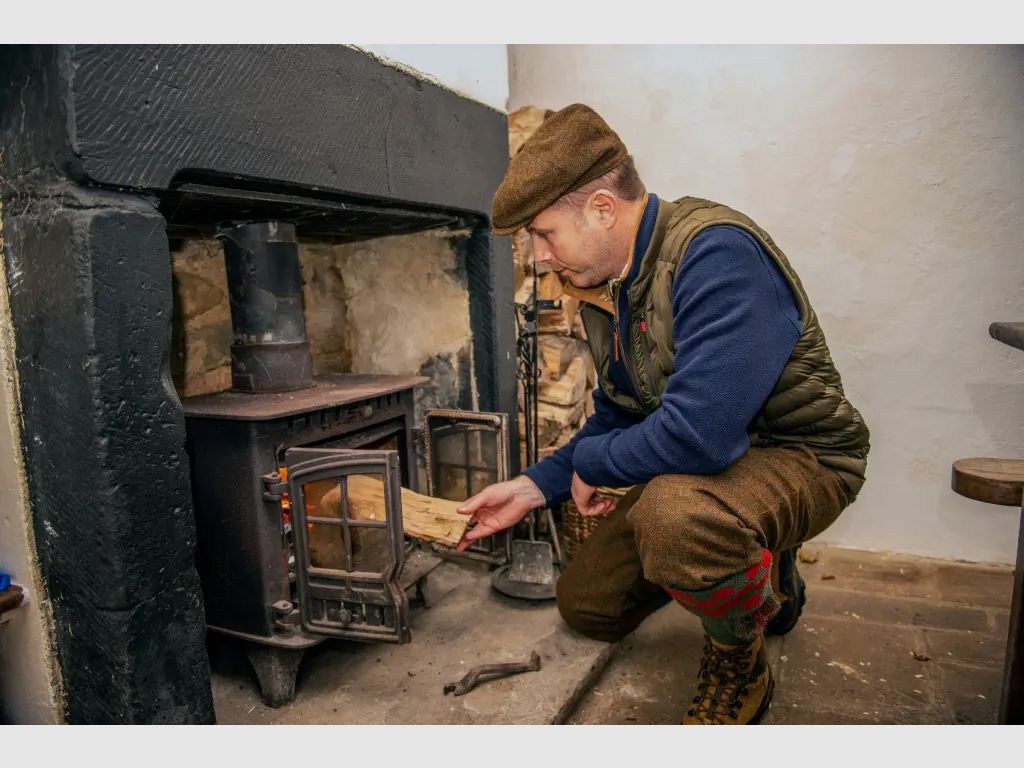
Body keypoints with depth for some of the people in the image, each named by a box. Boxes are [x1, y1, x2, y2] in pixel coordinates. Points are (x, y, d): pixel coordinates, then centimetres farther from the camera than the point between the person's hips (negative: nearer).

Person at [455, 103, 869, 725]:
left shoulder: (715, 252, -29)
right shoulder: (604, 287, 1)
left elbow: (699, 433, -39)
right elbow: (617, 418, 11)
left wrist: (592, 463, -19)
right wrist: (535, 487, 2)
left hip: (800, 458, -8)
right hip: (697, 461, 9)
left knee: (675, 509, -41)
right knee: (586, 604, 9)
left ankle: (741, 670, -6)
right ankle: (763, 574, 27)